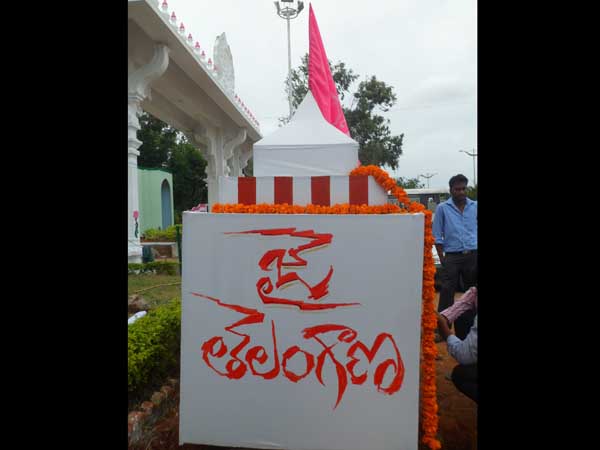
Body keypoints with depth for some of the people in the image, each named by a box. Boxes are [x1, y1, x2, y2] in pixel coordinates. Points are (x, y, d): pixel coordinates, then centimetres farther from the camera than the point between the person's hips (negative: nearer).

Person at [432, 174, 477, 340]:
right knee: (447, 293, -2)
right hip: (452, 257, -3)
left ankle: (468, 329, 25)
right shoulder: (442, 208, 0)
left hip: (473, 256, 3)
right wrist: (442, 258, -2)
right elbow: (437, 236, 1)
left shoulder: (475, 206, 6)